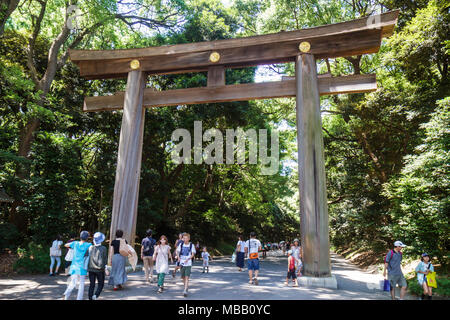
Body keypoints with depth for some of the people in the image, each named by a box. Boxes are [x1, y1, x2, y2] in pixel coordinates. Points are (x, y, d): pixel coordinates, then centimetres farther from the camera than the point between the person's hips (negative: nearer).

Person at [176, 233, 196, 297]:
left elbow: (193, 254, -3)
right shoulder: (181, 244, 4)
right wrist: (179, 258, -9)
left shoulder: (191, 245, -3)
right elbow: (177, 252, 9)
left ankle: (185, 291, -11)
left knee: (187, 277, -11)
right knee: (183, 277, 13)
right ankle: (186, 287, 36)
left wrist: (188, 259, -18)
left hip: (188, 263, -3)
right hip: (182, 263, 3)